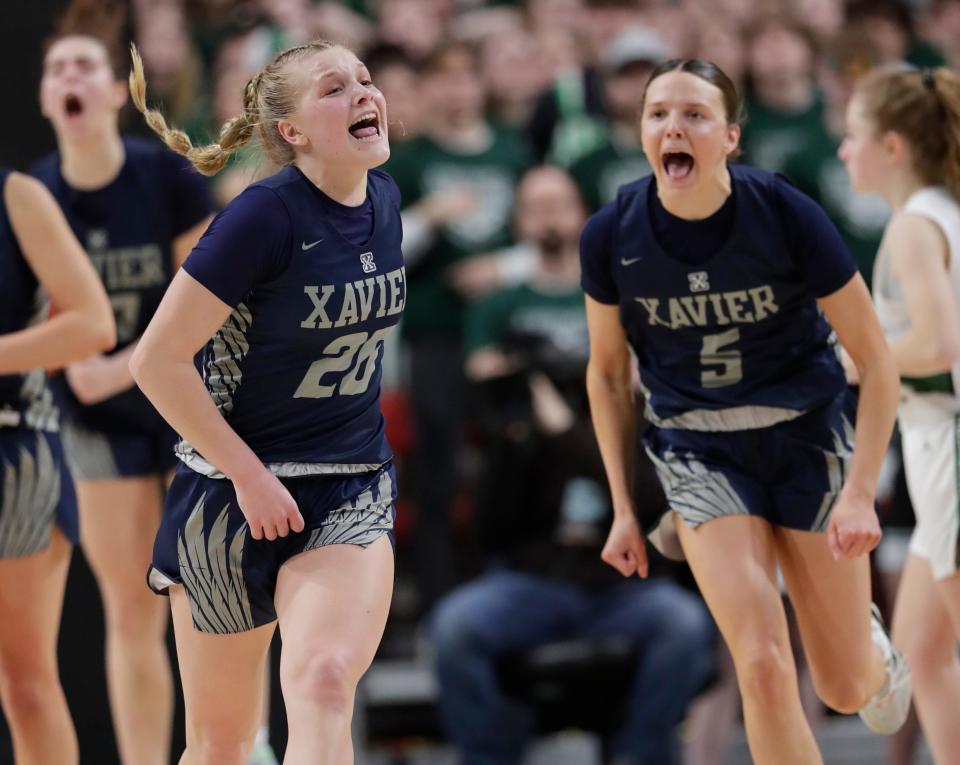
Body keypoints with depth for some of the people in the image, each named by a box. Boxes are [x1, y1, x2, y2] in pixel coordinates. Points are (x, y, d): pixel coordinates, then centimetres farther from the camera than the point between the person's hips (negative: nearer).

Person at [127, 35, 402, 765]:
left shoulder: (384, 199, 0)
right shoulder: (267, 215, -18)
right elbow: (158, 360, -18)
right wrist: (248, 476, -16)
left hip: (352, 495, 3)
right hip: (234, 488, -3)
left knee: (324, 682, -23)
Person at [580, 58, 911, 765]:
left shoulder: (786, 215, -19)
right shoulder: (612, 237, -13)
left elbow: (875, 358, -10)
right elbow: (608, 371, 5)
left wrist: (860, 494, -16)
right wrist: (624, 509, 5)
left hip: (807, 438, -1)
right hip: (699, 447, 1)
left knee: (846, 689, 4)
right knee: (763, 670, -15)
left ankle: (873, 644, 43)